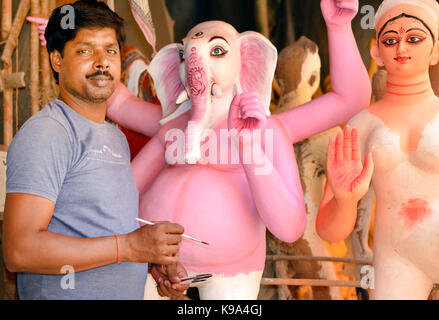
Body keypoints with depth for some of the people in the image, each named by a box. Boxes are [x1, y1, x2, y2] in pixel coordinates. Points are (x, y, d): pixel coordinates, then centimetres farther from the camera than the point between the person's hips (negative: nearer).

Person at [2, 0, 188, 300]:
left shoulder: (118, 138, 13)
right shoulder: (45, 134, -16)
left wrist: (158, 258, 2)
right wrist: (129, 247, -24)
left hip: (129, 295, 8)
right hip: (62, 295, -8)